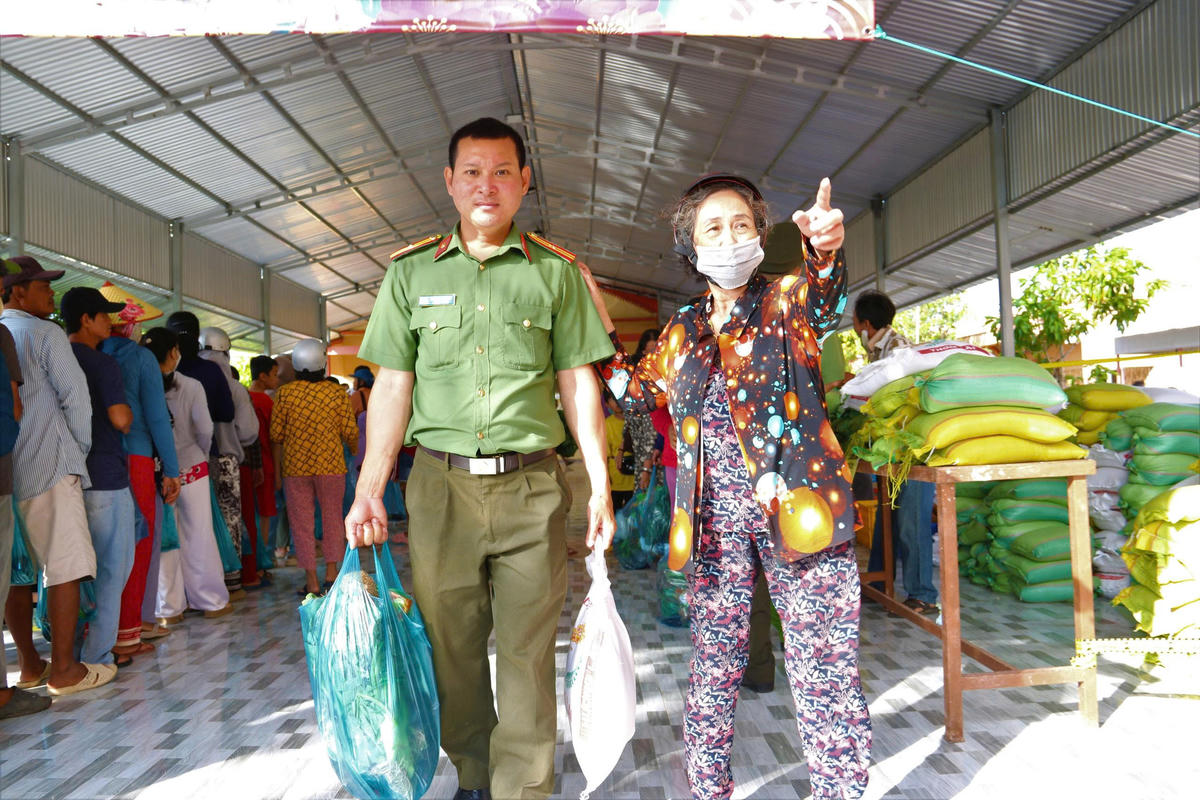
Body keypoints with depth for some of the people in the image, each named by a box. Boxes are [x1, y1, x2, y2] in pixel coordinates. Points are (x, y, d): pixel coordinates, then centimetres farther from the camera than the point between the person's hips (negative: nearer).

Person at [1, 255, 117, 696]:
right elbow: (75, 396, -11)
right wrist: (81, 449, 2)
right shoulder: (45, 334, -6)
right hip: (48, 469, -8)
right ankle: (64, 669, 0)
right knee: (66, 567, -3)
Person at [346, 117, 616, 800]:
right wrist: (369, 489, 1)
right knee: (453, 646, 10)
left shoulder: (556, 271, 7)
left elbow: (579, 382, 7)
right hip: (440, 484, 1)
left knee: (529, 652, 2)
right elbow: (393, 387, 8)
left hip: (532, 488, -1)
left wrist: (601, 483, 1)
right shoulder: (411, 272, 9)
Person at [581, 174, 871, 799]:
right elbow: (639, 395, 24)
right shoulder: (682, 329, 13)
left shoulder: (785, 300, 1)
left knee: (825, 673, -1)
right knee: (712, 666, 12)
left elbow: (822, 299, -23)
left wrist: (824, 252, -46)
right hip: (715, 512, 4)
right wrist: (600, 325, 12)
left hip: (795, 504, -3)